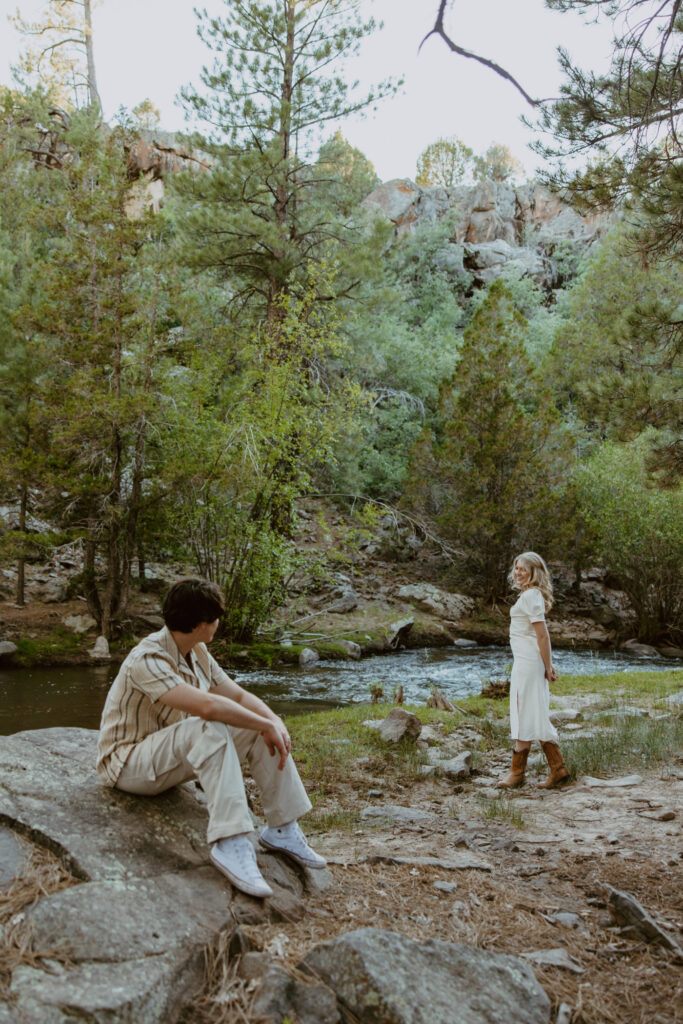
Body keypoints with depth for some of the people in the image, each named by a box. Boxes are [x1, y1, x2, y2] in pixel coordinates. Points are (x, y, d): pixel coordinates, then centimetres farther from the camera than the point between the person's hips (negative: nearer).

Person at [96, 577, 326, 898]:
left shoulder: (197, 653, 2)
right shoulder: (147, 660, -28)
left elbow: (240, 696, 5)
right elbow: (207, 706, -40)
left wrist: (275, 722, -15)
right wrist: (267, 726, -30)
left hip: (176, 757, 9)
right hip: (129, 763, -9)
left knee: (258, 725, -8)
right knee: (209, 728, -36)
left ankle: (282, 829, -4)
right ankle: (229, 843, -39)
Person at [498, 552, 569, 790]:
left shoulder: (530, 596, -14)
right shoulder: (532, 594, 17)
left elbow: (542, 635, -17)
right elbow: (541, 635, 19)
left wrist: (547, 667, -13)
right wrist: (548, 664, 18)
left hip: (528, 661, -10)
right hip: (527, 661, 10)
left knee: (525, 716, -3)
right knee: (536, 717, 13)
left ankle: (517, 773, 5)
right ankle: (558, 769, 16)